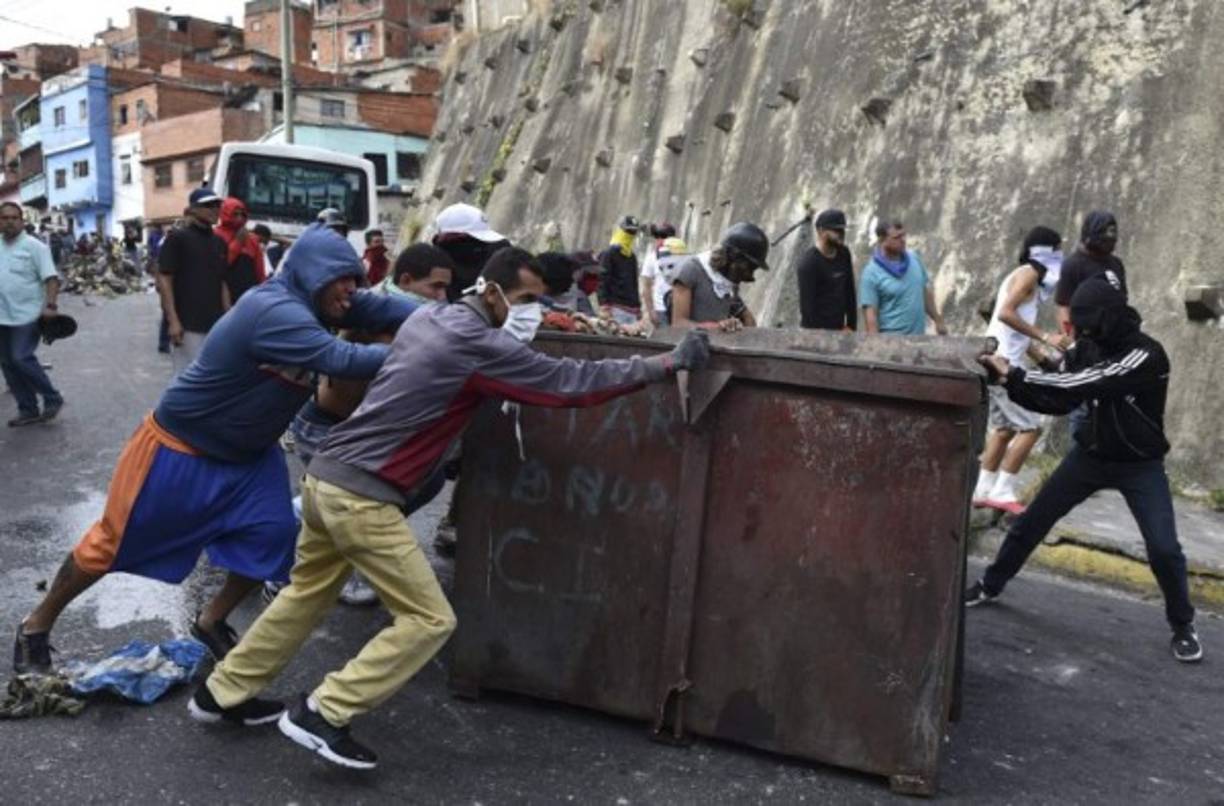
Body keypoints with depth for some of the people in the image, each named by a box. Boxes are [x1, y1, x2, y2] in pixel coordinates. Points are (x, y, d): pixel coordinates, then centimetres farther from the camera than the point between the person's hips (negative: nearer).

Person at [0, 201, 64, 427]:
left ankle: (53, 399, 4)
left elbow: (51, 278, -13)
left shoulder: (34, 246, -8)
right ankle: (27, 410, 17)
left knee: (22, 359, -14)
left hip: (27, 315, -7)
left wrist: (51, 305, -24)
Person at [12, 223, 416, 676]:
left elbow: (382, 309, -10)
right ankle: (35, 628, 30)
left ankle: (212, 623, 21)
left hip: (247, 452, 8)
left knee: (272, 536, -4)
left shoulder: (315, 305, -7)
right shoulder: (274, 312, -34)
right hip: (180, 447, -8)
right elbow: (342, 361, -43)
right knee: (113, 541, 7)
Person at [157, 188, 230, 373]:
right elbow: (163, 280, -9)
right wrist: (173, 320, -16)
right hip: (187, 324, -6)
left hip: (215, 323, 7)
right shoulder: (177, 238, -4)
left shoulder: (219, 242, 15)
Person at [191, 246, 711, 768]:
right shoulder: (480, 345, -16)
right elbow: (569, 383, -16)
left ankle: (223, 694, 39)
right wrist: (667, 364, -11)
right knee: (429, 619, -1)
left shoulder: (430, 318, 10)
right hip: (362, 496, -9)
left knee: (307, 593, 26)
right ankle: (321, 714, 3)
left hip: (327, 476, 9)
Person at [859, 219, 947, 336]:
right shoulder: (871, 273, -14)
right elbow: (870, 315, -16)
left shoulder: (914, 258, 4)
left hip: (918, 337, 6)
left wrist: (938, 321, 17)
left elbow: (926, 292, 16)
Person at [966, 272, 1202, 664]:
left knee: (1164, 549, -10)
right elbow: (1058, 401, -4)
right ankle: (990, 584, 25)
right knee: (1031, 522, 7)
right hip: (1091, 455, 5)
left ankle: (1183, 626, 15)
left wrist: (1014, 374, -34)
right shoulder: (1088, 347, -7)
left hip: (1140, 465, -5)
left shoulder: (1146, 356, -27)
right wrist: (1010, 380, -18)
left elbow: (1082, 386, -36)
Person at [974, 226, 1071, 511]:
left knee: (1004, 428, 14)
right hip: (1003, 361, -10)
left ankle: (984, 490, 16)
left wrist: (1043, 360, 15)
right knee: (1031, 427, -7)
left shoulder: (1027, 276, 21)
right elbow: (1006, 313, -23)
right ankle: (1002, 492, -5)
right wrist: (1045, 337, -23)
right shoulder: (1028, 273, -8)